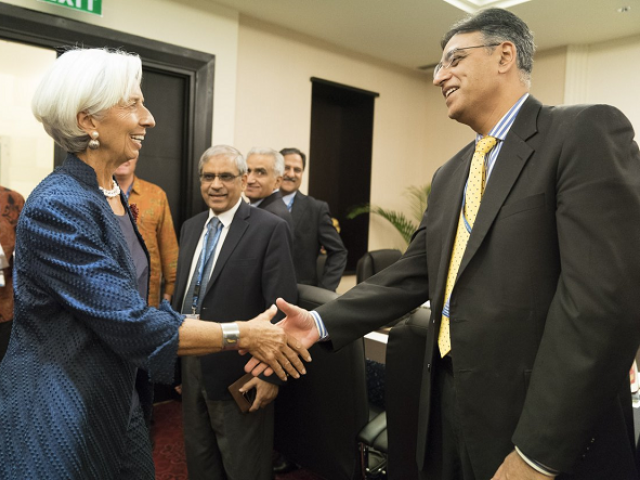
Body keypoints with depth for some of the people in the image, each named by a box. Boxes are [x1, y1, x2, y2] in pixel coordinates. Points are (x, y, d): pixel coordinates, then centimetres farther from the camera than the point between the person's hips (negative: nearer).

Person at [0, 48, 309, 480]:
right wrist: (243, 335, -18)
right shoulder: (56, 207, -22)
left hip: (115, 402, 8)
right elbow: (133, 326, -24)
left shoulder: (115, 197, 5)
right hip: (57, 420, -7)